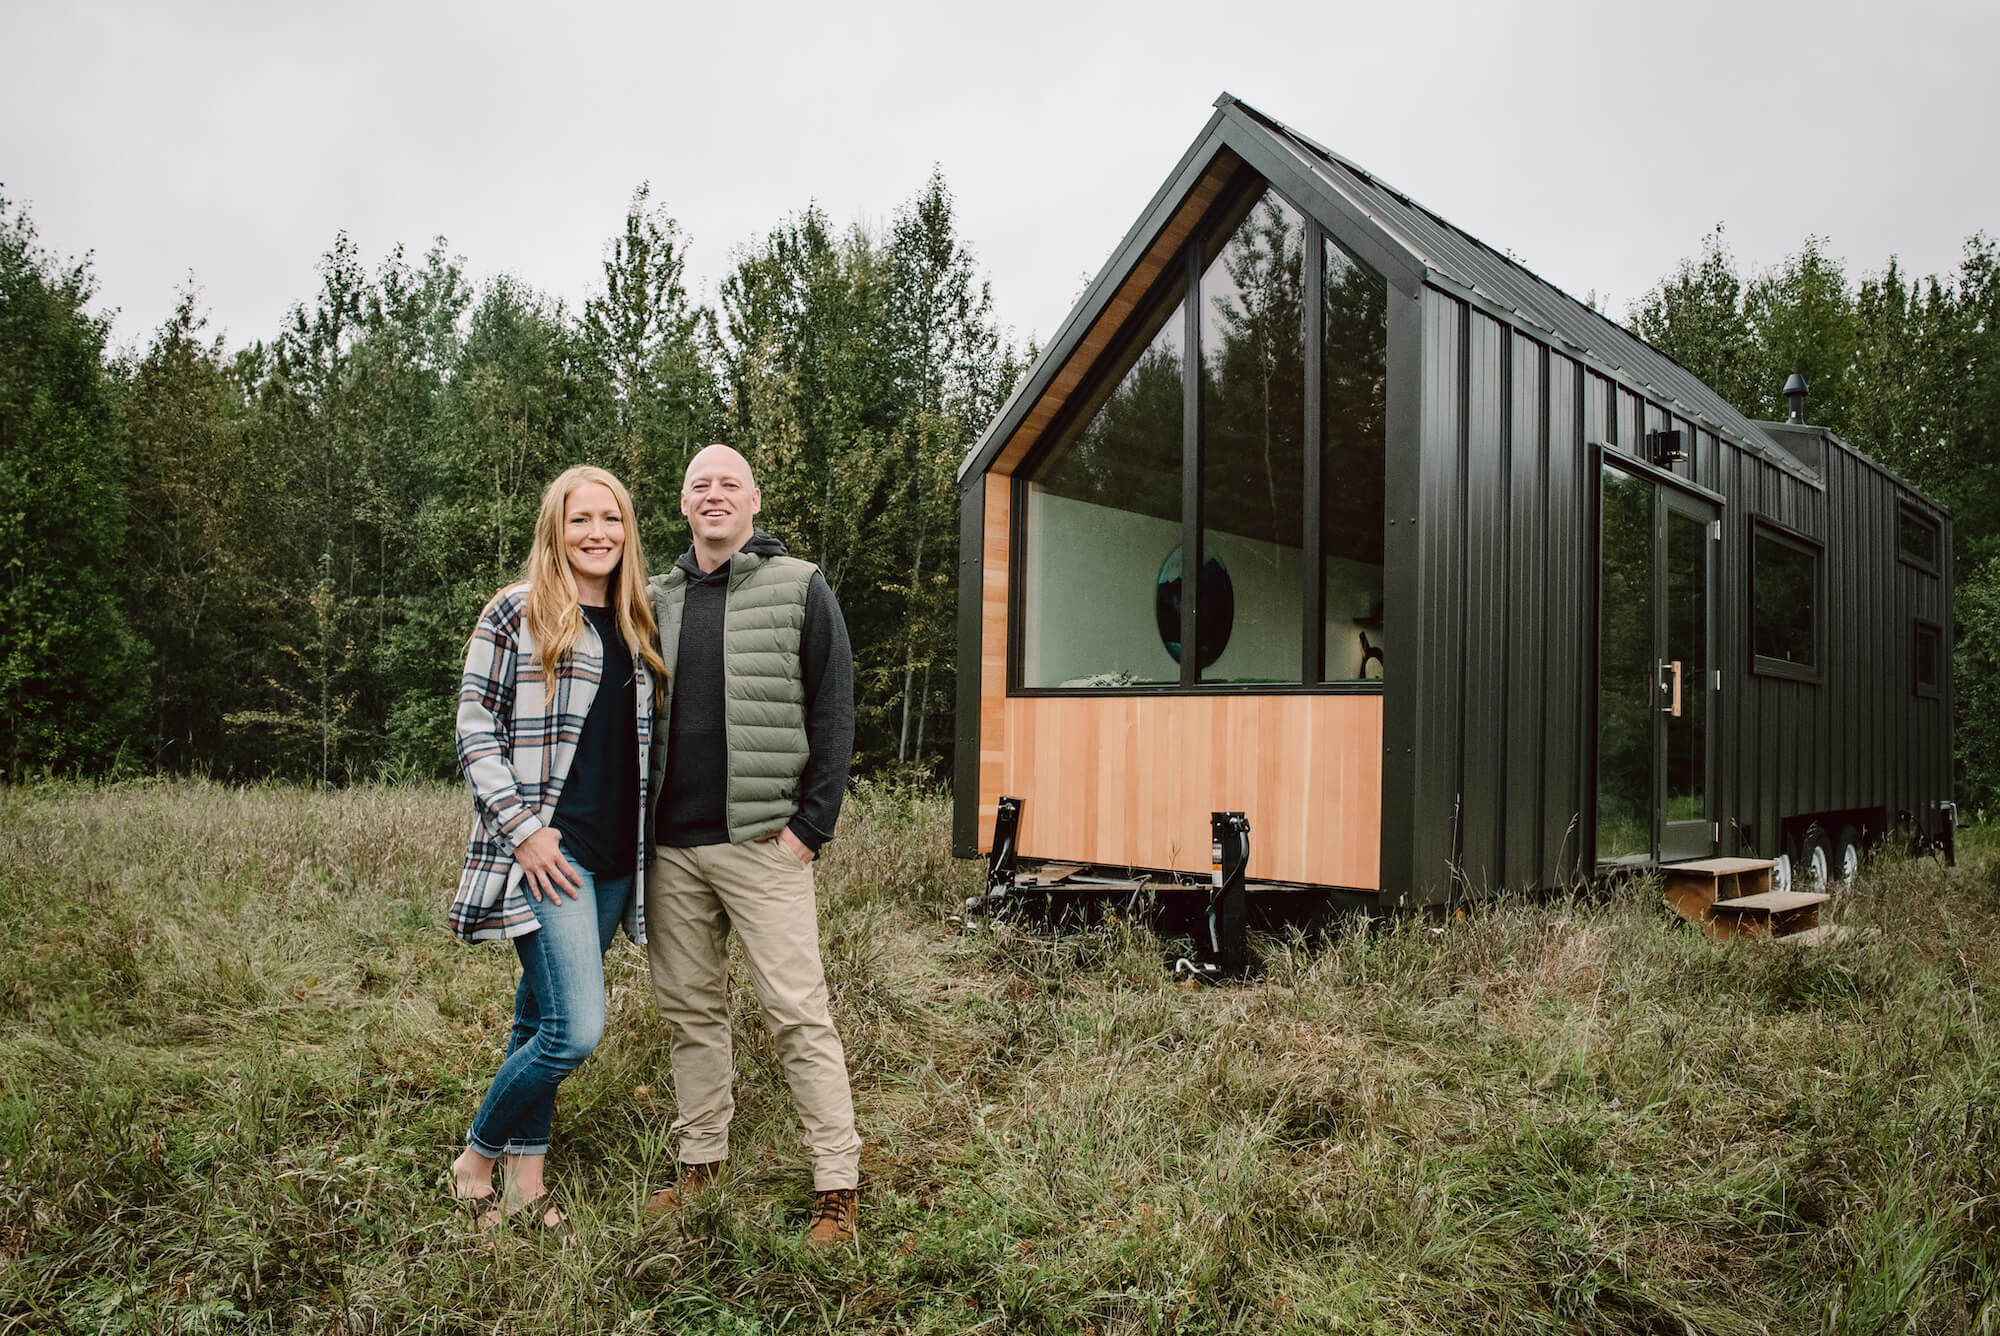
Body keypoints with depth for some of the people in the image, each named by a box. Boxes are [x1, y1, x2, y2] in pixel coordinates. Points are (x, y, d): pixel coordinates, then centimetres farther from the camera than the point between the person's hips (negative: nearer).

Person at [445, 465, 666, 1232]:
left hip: (614, 858, 6)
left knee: (540, 1021, 14)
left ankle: (525, 1183, 25)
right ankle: (475, 1160, 10)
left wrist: (645, 841, 14)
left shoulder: (635, 626, 14)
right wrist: (523, 829, -14)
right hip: (547, 852, -6)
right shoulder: (517, 613, -3)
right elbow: (475, 733, -6)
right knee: (576, 1030, -13)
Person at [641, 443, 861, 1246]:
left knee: (797, 1012, -5)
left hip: (762, 841, -5)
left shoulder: (799, 588, 1)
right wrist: (640, 823, 10)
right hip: (670, 846, 5)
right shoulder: (658, 599, 15)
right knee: (690, 1010, 12)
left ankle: (838, 1185, 3)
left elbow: (832, 713, -3)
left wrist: (813, 825, -10)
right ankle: (700, 1165, 26)